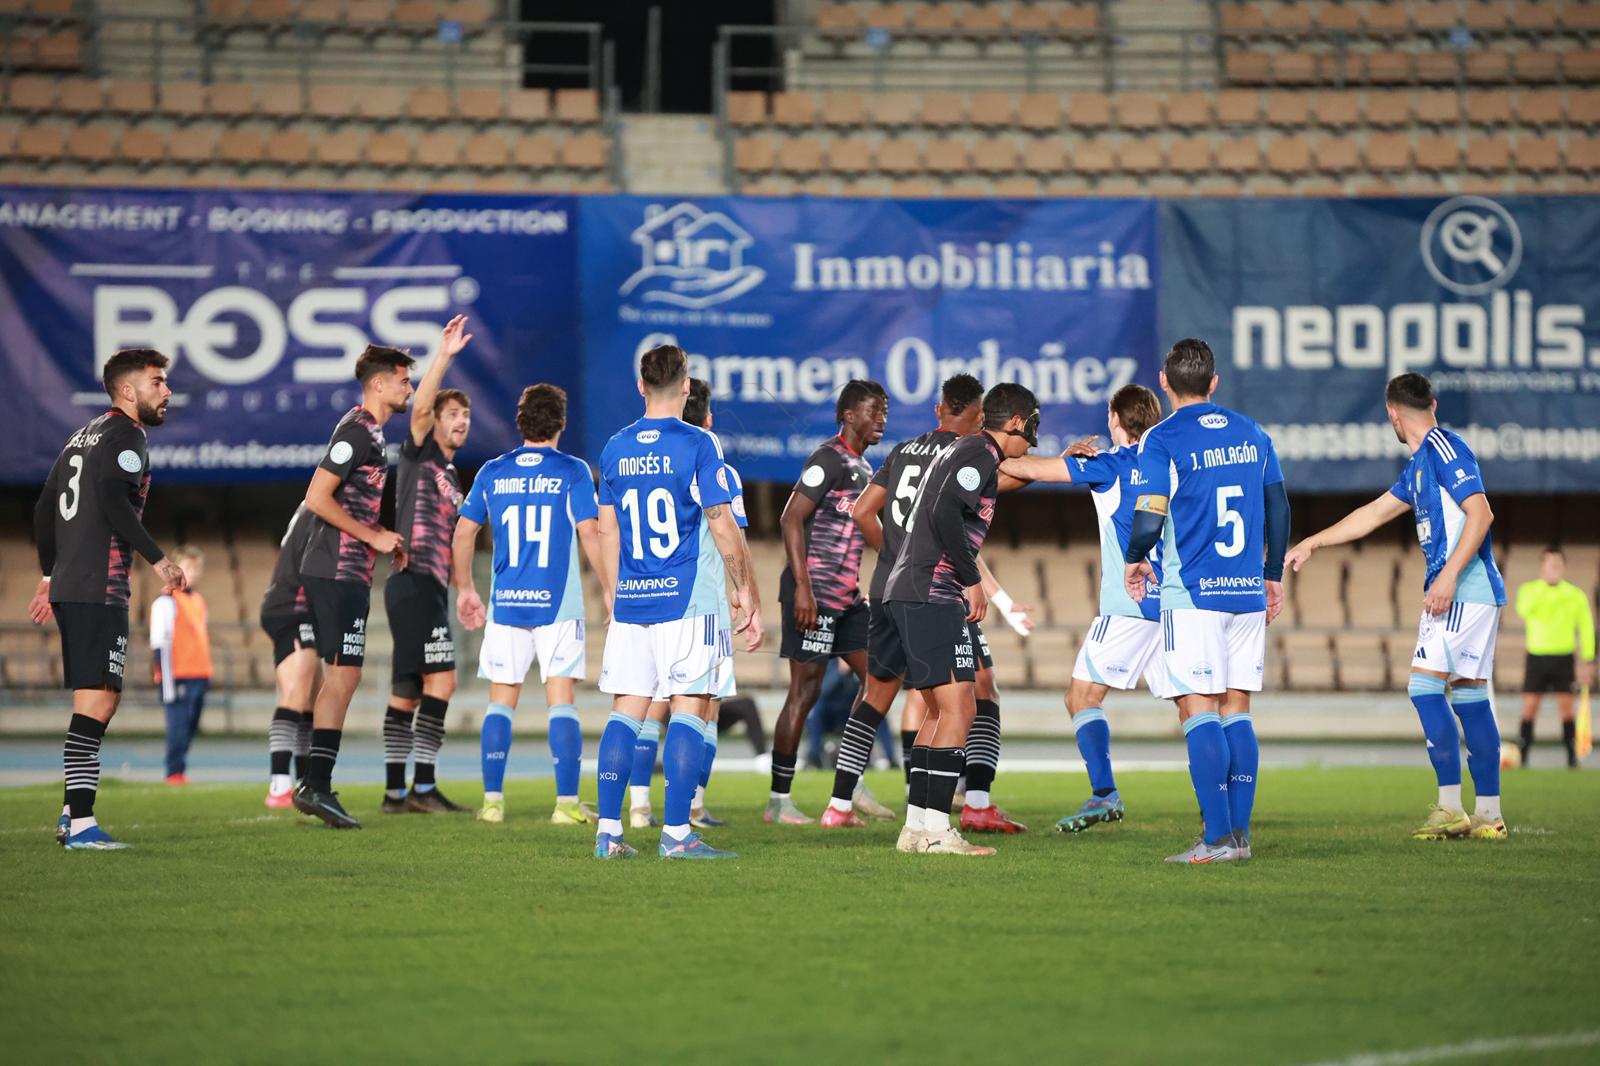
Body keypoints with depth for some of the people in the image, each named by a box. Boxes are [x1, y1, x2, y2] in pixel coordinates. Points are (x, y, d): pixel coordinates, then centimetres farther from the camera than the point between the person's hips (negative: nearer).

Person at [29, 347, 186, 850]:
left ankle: (72, 812, 18)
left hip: (66, 586, 10)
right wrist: (158, 559, -18)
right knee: (97, 699, -12)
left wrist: (50, 574, 28)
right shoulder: (126, 436, -7)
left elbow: (45, 509, 23)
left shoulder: (82, 437, 21)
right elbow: (114, 501, -21)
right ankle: (81, 824, -18)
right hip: (99, 588, -10)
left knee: (97, 698, 16)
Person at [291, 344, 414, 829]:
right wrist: (374, 537, -15)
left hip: (348, 572, 10)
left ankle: (314, 785, 14)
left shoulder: (372, 432, 17)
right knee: (343, 675, -11)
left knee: (340, 677, 11)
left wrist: (385, 538, 15)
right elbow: (317, 498, -19)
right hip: (337, 572, -10)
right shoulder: (355, 430, -13)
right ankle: (317, 785, -13)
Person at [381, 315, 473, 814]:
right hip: (413, 581, -9)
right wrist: (444, 356, -26)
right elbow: (420, 406, -18)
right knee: (440, 680, -16)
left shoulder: (452, 478, 24)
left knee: (407, 693, 8)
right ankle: (423, 787, -18)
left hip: (430, 586, 9)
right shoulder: (419, 453, 1)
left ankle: (396, 791, 8)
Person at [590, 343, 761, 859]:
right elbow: (722, 526, -7)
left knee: (625, 712, 6)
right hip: (687, 602, -5)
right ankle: (676, 833, -6)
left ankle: (608, 831, 2)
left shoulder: (616, 448, 8)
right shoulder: (697, 444, -7)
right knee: (689, 710, -2)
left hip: (630, 603, 5)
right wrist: (746, 592, 2)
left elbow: (607, 531, 13)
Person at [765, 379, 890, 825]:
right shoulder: (829, 459, -11)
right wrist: (803, 587, -23)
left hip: (846, 595, 10)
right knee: (805, 690, -7)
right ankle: (778, 801, -2)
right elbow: (792, 520, -18)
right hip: (814, 593, -10)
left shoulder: (862, 467, 18)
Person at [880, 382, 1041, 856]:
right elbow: (945, 514, -22)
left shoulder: (960, 452, 22)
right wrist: (972, 581, -15)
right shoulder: (980, 453, -8)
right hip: (932, 595, -11)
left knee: (943, 710, 14)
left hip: (906, 592, 11)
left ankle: (917, 826, 13)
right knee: (957, 708, -13)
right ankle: (933, 829, -18)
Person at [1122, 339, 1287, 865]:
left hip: (1193, 594, -5)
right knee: (1236, 711, 9)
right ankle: (1240, 833, 8)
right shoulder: (1252, 435, 10)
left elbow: (1149, 519, -15)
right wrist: (1273, 574, 27)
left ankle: (1218, 837, -11)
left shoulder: (1163, 439, -8)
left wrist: (1133, 560, 5)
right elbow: (1278, 509, 16)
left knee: (1198, 712, -5)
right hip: (1248, 592, 5)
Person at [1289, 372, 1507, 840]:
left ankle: (1451, 808, -13)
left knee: (1425, 685, -12)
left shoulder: (1443, 447, -9)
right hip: (1476, 592, 9)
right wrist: (1311, 543, 37)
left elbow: (1480, 513, -19)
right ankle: (1488, 815, 5)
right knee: (1469, 695, 7)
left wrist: (1449, 575, -24)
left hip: (1465, 588, -9)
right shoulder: (1419, 463, 21)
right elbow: (1372, 514, 32)